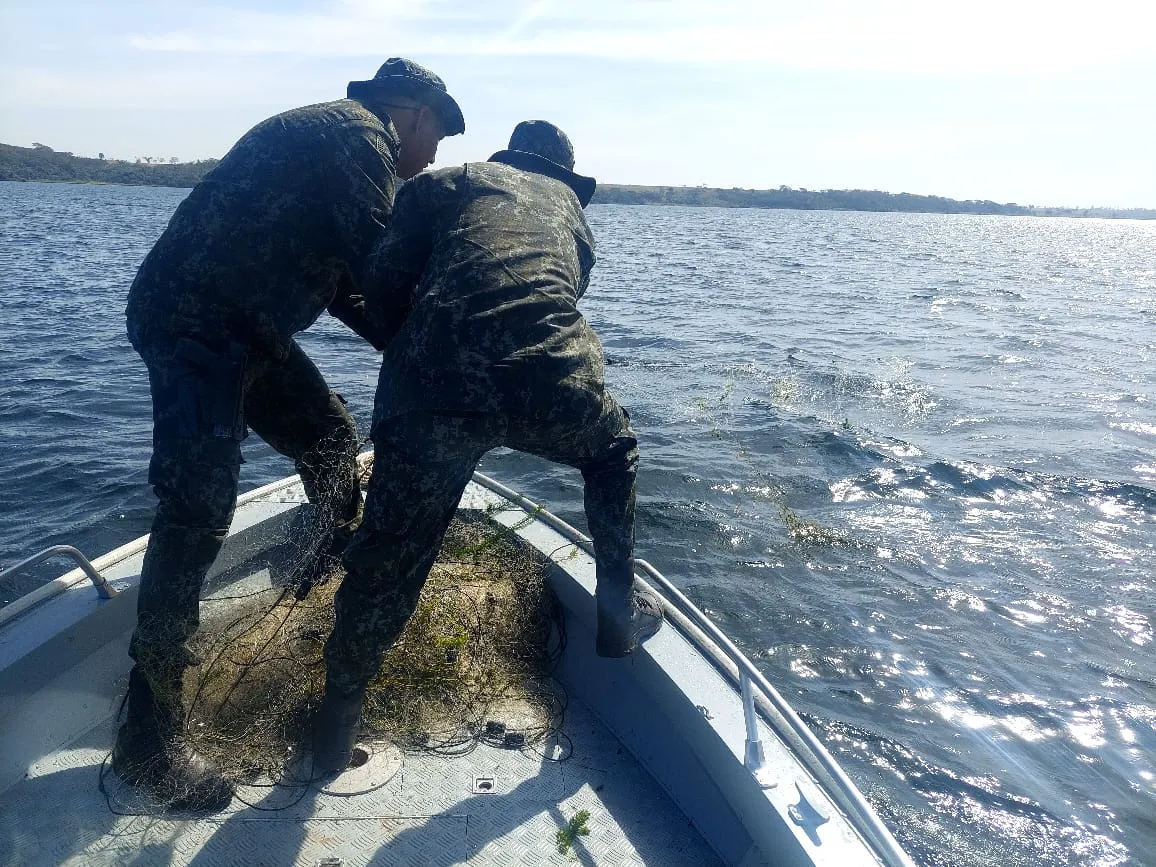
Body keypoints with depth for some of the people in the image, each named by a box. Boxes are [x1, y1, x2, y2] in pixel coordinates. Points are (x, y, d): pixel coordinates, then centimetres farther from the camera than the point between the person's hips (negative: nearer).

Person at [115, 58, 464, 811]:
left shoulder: (335, 137, 22)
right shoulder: (360, 135, -9)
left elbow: (344, 283, 18)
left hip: (244, 326, 11)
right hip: (194, 322, -11)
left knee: (331, 439, 17)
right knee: (199, 509, -15)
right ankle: (151, 740, -8)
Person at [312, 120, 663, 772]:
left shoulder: (444, 182, 26)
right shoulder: (570, 206, 34)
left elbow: (384, 287, 14)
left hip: (434, 384, 0)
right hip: (549, 376, 1)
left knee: (388, 556, 15)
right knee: (615, 450, 34)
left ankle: (336, 732, 29)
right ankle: (621, 613, 39)